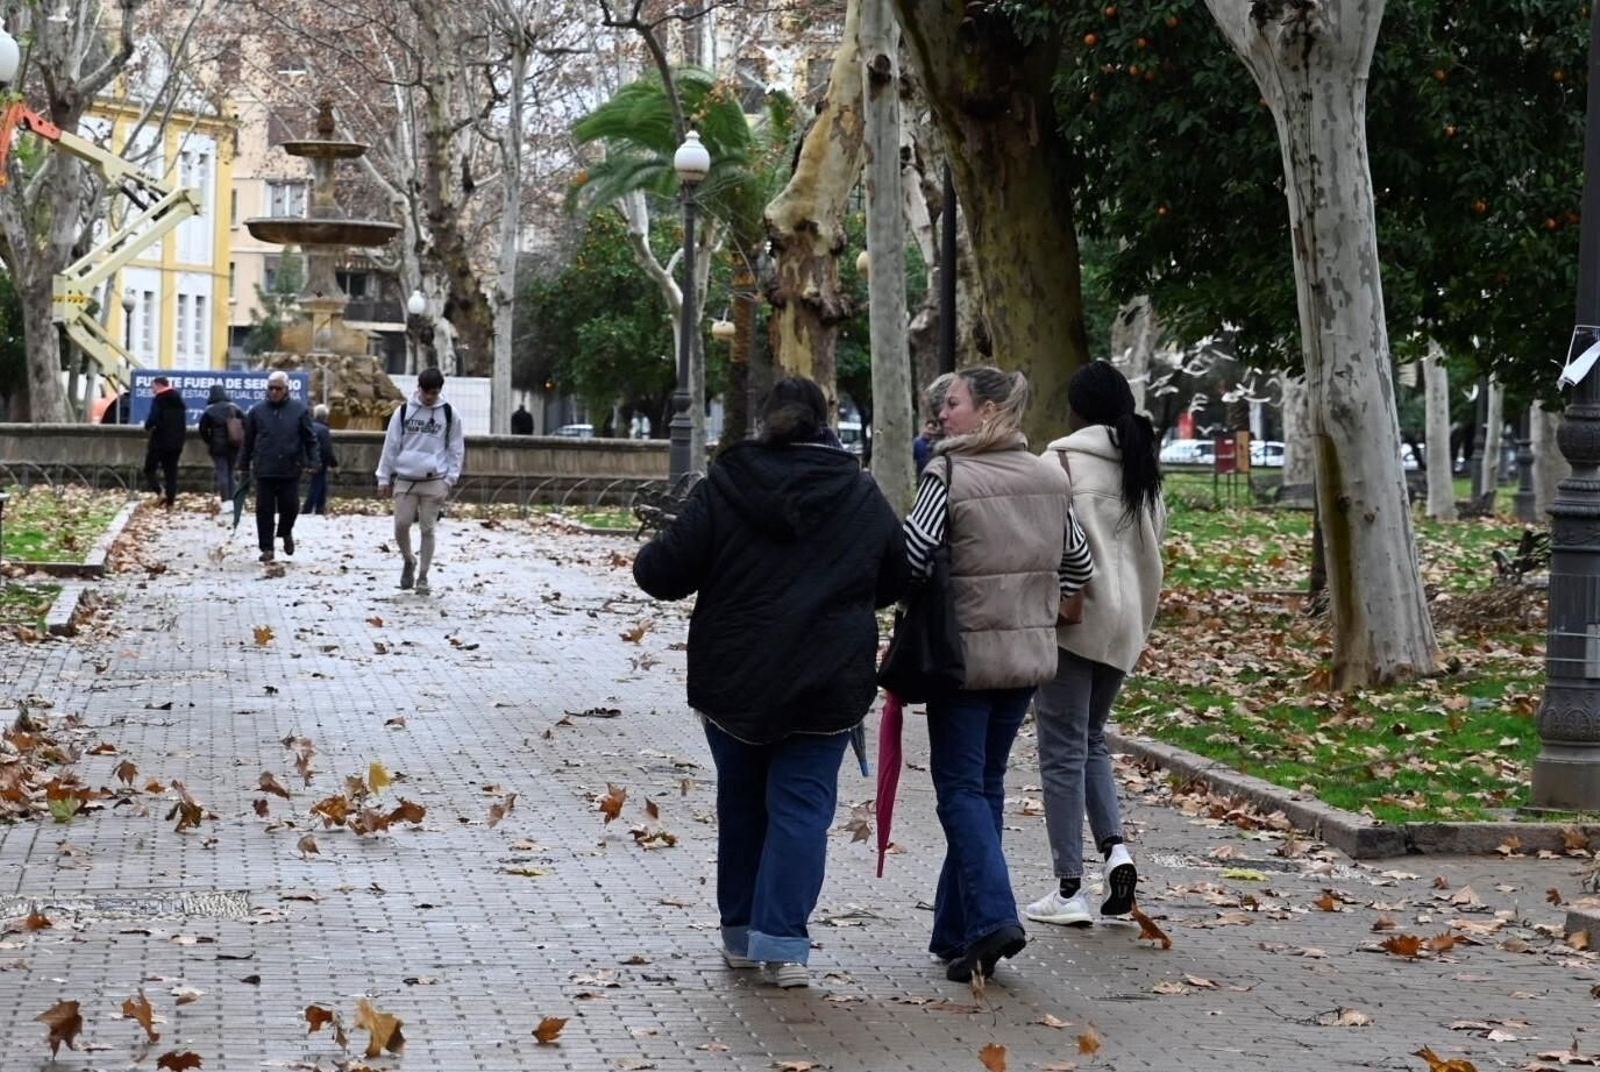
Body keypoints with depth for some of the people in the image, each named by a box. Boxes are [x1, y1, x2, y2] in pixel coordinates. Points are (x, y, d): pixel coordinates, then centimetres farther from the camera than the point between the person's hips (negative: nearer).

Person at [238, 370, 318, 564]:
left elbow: (310, 439, 4)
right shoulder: (257, 411, 5)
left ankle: (286, 533, 33)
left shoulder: (299, 409, 2)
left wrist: (312, 462, -4)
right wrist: (244, 465, 11)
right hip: (264, 470, 1)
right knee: (264, 510, 1)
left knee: (290, 506, 2)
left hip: (290, 469, -1)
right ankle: (267, 548, 8)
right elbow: (248, 441, 11)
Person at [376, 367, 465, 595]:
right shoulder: (404, 411, 3)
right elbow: (391, 445, 7)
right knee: (401, 525, -5)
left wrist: (450, 479, -1)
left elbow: (456, 449, 6)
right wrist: (384, 477, 5)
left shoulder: (449, 414, 2)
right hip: (405, 479, 1)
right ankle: (408, 561, 23)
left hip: (434, 482, -1)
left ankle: (422, 577, 10)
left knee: (428, 530, 1)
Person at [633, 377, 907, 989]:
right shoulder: (863, 496, 1)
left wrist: (650, 560, 13)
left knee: (741, 802, 16)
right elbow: (895, 582, 12)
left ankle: (740, 934, 23)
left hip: (733, 681, 0)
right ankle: (783, 941, -9)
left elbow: (663, 572, -9)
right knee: (802, 805, 3)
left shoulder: (723, 488, -6)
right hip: (829, 686, 0)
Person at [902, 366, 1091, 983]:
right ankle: (956, 929, 21)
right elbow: (1077, 566, 13)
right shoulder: (1050, 479, 6)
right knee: (986, 786, 15)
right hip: (1030, 656, 6)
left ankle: (991, 917, -14)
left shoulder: (947, 476, -14)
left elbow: (909, 557, -19)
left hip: (964, 655, -6)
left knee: (962, 789, 1)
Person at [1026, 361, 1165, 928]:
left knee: (1064, 749, 0)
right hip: (1126, 623, 7)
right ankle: (1115, 848, 0)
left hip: (1073, 618, -7)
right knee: (1091, 740, 20)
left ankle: (1069, 890, 1)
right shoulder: (1143, 467, 11)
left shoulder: (1065, 459, -11)